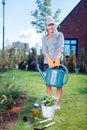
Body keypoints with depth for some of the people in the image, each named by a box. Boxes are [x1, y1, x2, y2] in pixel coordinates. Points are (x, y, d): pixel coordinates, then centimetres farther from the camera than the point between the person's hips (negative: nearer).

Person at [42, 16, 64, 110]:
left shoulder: (59, 34, 6)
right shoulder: (44, 38, 14)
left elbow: (60, 47, -10)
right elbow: (44, 50, -2)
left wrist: (57, 59, -27)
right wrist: (49, 60, -20)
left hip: (58, 62, -3)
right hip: (47, 62, 4)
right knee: (48, 84, 4)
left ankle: (57, 104, 0)